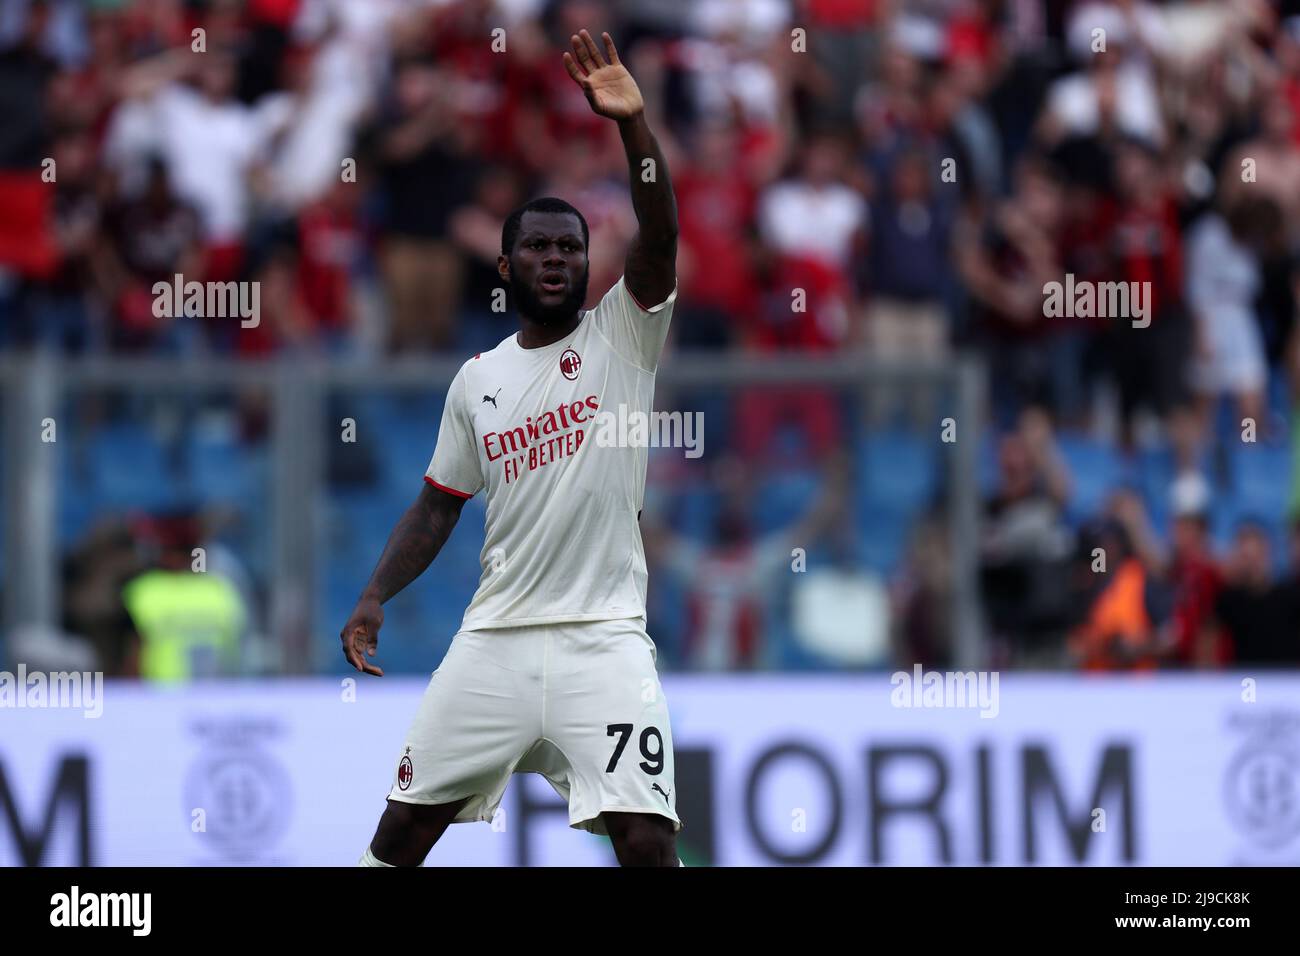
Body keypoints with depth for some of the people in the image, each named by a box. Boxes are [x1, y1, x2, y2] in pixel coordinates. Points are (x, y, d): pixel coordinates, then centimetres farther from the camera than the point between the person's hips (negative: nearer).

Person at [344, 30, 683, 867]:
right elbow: (439, 507, 18)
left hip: (602, 635, -4)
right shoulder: (477, 380, 12)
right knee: (402, 828, 7)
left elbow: (661, 239, -15)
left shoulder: (622, 338, 1)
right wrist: (375, 598, 6)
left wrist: (634, 122, -27)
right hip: (495, 639, 4)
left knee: (648, 842, -14)